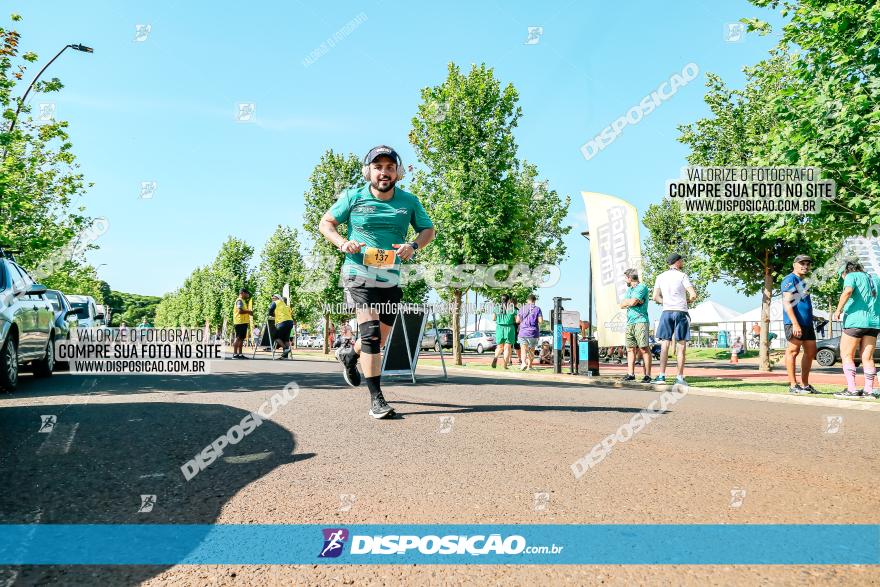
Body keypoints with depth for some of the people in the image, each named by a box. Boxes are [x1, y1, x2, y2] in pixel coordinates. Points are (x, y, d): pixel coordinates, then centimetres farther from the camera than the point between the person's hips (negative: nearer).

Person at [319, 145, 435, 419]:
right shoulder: (353, 197, -1)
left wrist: (413, 246, -10)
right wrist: (342, 242, -13)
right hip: (359, 274, -4)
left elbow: (428, 230, 12)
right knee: (371, 332, -17)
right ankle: (376, 398, -12)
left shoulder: (409, 201, 4)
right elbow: (326, 223, 7)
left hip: (391, 279, 4)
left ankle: (350, 354, 46)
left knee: (381, 336, 13)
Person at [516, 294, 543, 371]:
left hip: (523, 332, 0)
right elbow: (541, 321, -9)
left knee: (523, 350, -5)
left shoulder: (522, 308, 5)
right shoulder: (537, 309, -2)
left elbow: (517, 321, 4)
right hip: (533, 333, 0)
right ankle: (529, 365, 21)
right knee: (531, 350, 16)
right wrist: (536, 321, 12)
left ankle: (524, 363, -28)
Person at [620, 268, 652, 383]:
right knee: (630, 349, 4)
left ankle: (647, 375, -10)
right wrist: (634, 301, -2)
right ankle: (630, 374, 5)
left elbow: (632, 302, -16)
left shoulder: (642, 287, -3)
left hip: (640, 321, -8)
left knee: (644, 349, -9)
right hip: (629, 322, 8)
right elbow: (622, 305, 13)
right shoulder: (629, 289, 23)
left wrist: (628, 301, 5)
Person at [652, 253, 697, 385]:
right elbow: (693, 295, -9)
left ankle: (662, 376, -4)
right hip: (681, 312, -3)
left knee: (664, 345, 2)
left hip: (666, 312, 3)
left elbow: (655, 297, 5)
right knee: (681, 346, 1)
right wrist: (687, 301, 11)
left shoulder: (660, 277, 9)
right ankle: (680, 377, 1)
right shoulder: (682, 276, -2)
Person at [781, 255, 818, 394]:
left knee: (811, 352, 11)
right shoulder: (790, 279, -7)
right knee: (793, 350, -8)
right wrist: (795, 324, -23)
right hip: (795, 323, -10)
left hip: (807, 323, 10)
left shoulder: (802, 281, 23)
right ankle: (793, 385, -6)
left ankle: (805, 385, 18)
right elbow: (787, 303, -16)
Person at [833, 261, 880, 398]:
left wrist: (838, 310, -13)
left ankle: (851, 389, -8)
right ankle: (869, 390, 4)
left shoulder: (851, 276, 1)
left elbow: (848, 291, -19)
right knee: (868, 358, 7)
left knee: (846, 356, 0)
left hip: (855, 321, -6)